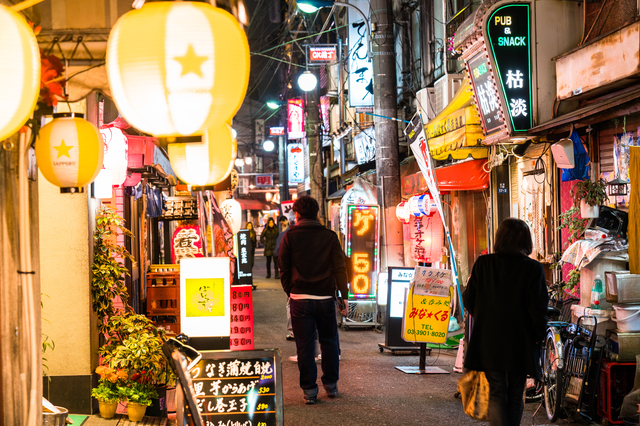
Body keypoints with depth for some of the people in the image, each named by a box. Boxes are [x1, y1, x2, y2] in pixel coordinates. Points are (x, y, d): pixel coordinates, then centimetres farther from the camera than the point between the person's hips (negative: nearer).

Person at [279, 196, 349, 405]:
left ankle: (309, 390, 3)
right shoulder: (329, 236, 2)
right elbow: (339, 268, 0)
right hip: (325, 297, 1)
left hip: (300, 299, -1)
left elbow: (284, 269, 3)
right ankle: (331, 385, 20)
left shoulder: (289, 237, -1)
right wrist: (344, 295, 3)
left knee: (304, 345, 3)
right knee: (329, 341, 15)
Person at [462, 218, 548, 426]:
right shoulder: (533, 269, -9)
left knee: (496, 393, 5)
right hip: (519, 344, -1)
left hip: (488, 342, 1)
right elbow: (538, 308, -12)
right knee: (515, 396, 12)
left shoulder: (482, 264, -2)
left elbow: (469, 300, 3)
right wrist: (539, 336, 3)